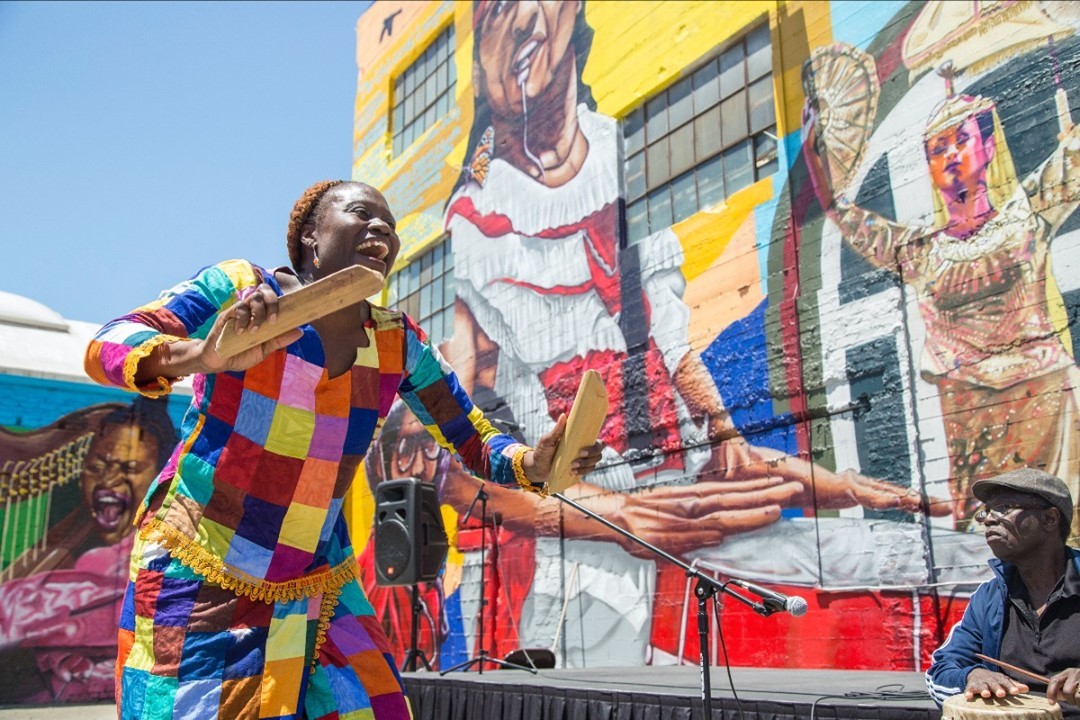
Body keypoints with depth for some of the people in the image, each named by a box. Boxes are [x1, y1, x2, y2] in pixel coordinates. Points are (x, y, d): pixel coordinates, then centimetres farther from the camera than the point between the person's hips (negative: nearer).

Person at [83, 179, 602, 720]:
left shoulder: (397, 342, -2)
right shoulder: (241, 289, -13)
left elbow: (476, 445, 3)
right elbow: (103, 350, -23)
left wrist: (532, 463, -20)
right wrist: (201, 356, -44)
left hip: (320, 588, 4)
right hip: (199, 579, -4)